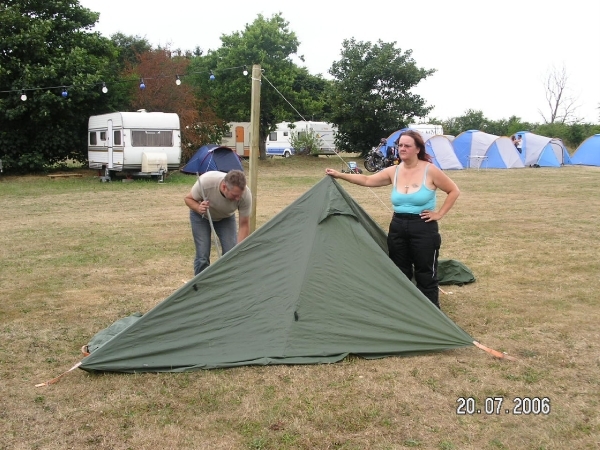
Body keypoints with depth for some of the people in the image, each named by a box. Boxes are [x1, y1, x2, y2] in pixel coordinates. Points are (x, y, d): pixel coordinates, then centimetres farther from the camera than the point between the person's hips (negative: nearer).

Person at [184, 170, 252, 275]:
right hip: (201, 216, -1)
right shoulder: (206, 182, -40)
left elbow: (244, 225, -24)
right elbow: (188, 198, -19)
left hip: (226, 218, 2)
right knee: (202, 255, -11)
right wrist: (198, 208, -41)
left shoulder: (245, 195, -35)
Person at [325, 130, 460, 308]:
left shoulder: (430, 171, -10)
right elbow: (367, 180, 2)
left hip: (424, 228, -5)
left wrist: (439, 213, -7)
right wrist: (339, 175, -5)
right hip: (397, 228, 5)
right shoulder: (394, 172, 3)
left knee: (425, 276, 3)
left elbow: (454, 191, -2)